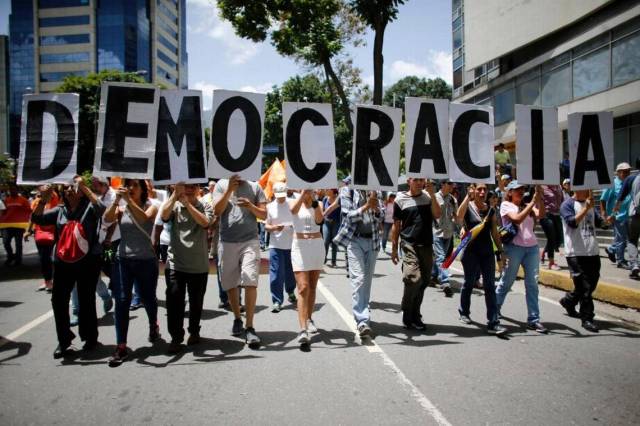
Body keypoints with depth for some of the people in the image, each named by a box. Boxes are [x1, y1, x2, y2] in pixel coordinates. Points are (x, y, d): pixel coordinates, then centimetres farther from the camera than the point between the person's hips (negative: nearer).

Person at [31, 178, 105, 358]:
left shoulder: (89, 208, -4)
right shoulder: (59, 210, 10)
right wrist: (43, 200, -11)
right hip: (62, 262, 5)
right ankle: (64, 340, 19)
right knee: (58, 299, 4)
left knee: (86, 300, 5)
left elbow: (101, 209, -25)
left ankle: (90, 337, 23)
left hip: (88, 262, -4)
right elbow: (36, 219, 4)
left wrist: (84, 187, -27)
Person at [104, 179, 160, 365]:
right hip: (122, 260, 2)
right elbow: (107, 219, -13)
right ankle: (121, 347, -2)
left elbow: (143, 218, -22)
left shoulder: (150, 206, 0)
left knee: (148, 298, 13)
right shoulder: (121, 209, 6)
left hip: (146, 260, -1)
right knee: (122, 301, -6)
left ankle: (153, 325, 44)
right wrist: (116, 200, -22)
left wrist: (129, 200, -29)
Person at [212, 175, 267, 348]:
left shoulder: (254, 187, 7)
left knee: (250, 283, -12)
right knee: (230, 284, 10)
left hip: (250, 241, -1)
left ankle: (249, 328, -7)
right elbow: (217, 211, -4)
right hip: (227, 242, 2)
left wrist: (251, 206, -15)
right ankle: (237, 319, 30)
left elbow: (264, 215, 5)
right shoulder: (221, 184, 7)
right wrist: (229, 190, -12)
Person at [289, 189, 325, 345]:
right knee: (303, 288, -13)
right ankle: (303, 329, -17)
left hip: (317, 245, 3)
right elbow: (294, 210, -23)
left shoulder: (318, 204, 6)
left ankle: (309, 319, 28)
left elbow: (319, 220, -15)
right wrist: (303, 193, -27)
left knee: (312, 286, 10)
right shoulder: (294, 202, 2)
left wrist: (313, 199, -23)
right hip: (299, 246, -3)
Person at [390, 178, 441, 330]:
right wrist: (394, 249, 3)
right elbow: (396, 226, 4)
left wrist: (432, 194, -13)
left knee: (423, 282, 8)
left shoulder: (428, 197, 8)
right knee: (413, 278, -18)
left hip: (427, 246, 4)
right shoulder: (401, 199, 0)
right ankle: (407, 316, 1)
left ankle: (415, 316, 24)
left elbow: (437, 215, -5)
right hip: (409, 245, -4)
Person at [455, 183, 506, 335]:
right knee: (469, 282, 10)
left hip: (487, 251, 3)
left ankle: (493, 323, -4)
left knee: (490, 286, -3)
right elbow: (459, 217, -27)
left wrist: (500, 251, 8)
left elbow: (495, 233, 11)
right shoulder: (467, 207, -3)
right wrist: (468, 196, -28)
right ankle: (464, 312, 32)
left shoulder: (491, 210, 8)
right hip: (471, 251, -3)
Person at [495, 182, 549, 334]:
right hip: (514, 246, -4)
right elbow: (517, 219, -15)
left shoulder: (528, 206, 17)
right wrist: (533, 202, -16)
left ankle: (533, 319, 3)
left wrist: (539, 197, -12)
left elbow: (541, 215, -3)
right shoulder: (506, 205, 3)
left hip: (532, 247, 4)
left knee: (532, 284, 0)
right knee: (506, 281, 5)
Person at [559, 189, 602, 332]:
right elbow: (572, 222, -20)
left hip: (593, 252, 7)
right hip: (576, 253, -7)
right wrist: (586, 208, -24)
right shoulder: (567, 205, -6)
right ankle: (587, 319, 6)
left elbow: (599, 222, 16)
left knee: (591, 284, 15)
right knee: (585, 287, -4)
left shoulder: (590, 205, 16)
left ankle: (568, 302, 37)